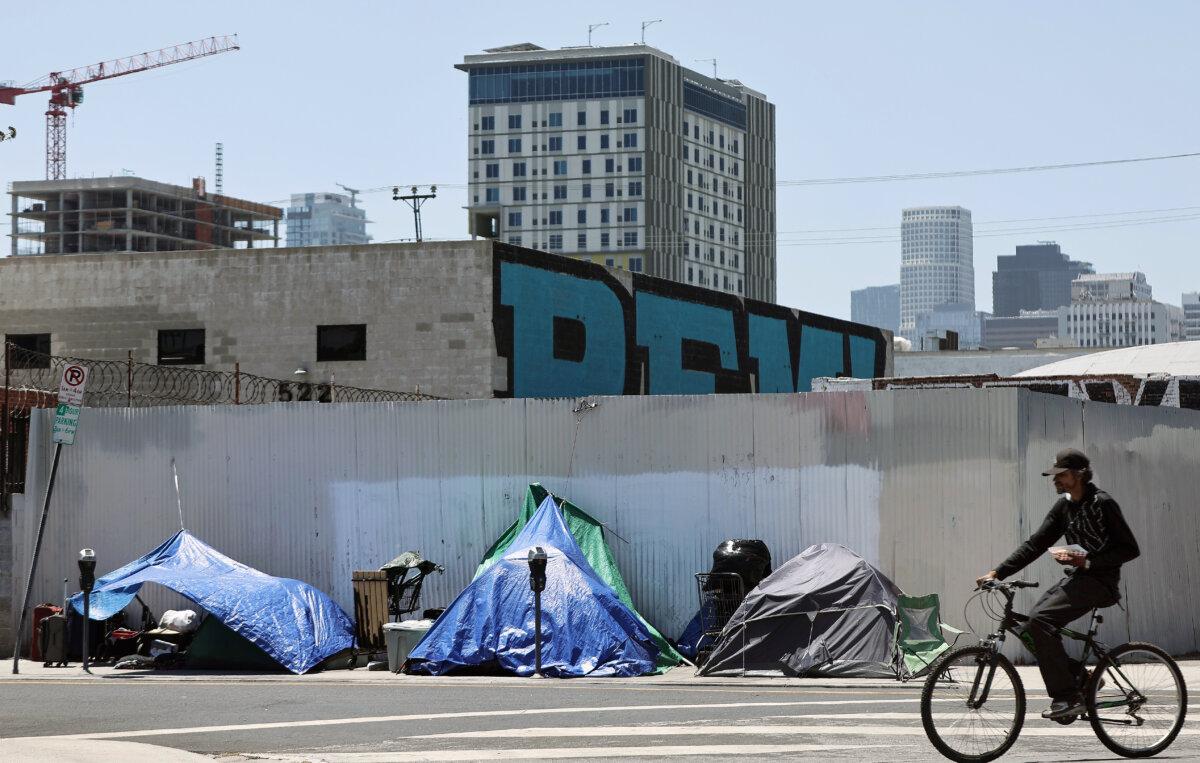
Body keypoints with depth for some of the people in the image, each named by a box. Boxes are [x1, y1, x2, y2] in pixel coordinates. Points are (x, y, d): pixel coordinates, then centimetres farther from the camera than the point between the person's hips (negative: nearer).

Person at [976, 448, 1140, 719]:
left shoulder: (1103, 503, -12)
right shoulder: (1064, 506, 11)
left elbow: (1130, 549, -13)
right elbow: (1035, 544, 9)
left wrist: (1087, 561, -21)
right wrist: (997, 572, 0)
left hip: (1099, 579, -8)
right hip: (1076, 577, 8)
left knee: (1041, 620, -25)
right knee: (1031, 627, -3)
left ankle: (1067, 697, -23)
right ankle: (1080, 677, 10)